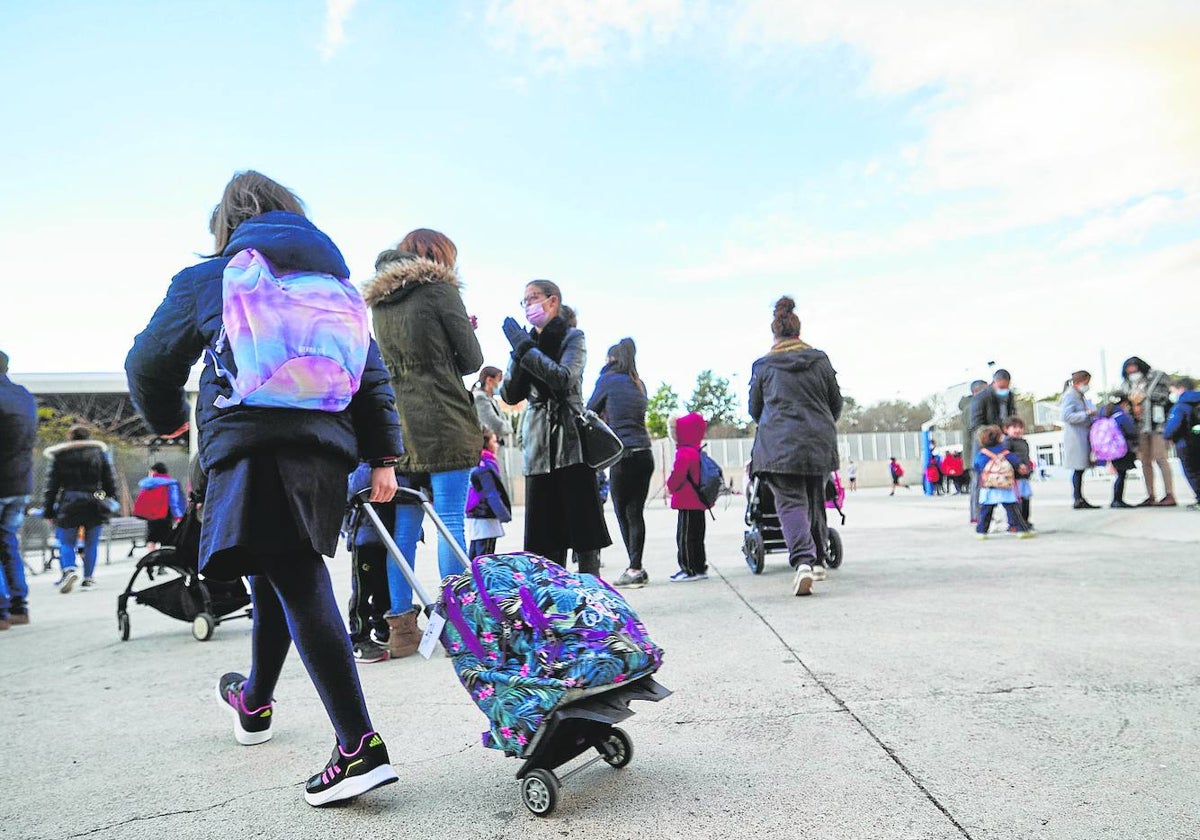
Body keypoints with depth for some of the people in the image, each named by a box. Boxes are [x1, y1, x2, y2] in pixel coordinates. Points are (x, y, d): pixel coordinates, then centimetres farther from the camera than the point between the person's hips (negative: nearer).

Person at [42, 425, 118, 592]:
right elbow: (110, 480, 6)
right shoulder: (99, 452, 9)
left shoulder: (59, 456, 6)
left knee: (66, 542, 5)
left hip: (69, 504, -1)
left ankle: (69, 569, -20)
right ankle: (88, 577, 12)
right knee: (91, 543, 10)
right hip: (95, 505, 1)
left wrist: (48, 511, 7)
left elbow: (52, 486, 5)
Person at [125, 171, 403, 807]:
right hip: (325, 447, 6)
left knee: (299, 586, -11)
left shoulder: (205, 280, 10)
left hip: (250, 445, -5)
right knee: (277, 575, 21)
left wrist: (167, 420, 36)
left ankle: (360, 746, -18)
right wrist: (383, 456, 13)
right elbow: (373, 374, 14)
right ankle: (255, 703, 42)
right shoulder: (337, 282, 21)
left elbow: (149, 365, 16)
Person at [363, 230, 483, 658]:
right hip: (445, 422, -6)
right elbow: (472, 359, -1)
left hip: (398, 424, 6)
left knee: (404, 527, 8)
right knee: (451, 522, -2)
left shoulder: (378, 300, 17)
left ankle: (400, 627, 11)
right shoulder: (438, 287, -1)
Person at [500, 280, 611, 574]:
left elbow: (564, 377, -15)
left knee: (582, 525, -5)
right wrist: (519, 355, -5)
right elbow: (509, 396, 9)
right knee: (545, 532, 2)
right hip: (538, 446, 5)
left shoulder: (573, 337, 4)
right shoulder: (528, 343, 18)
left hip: (570, 442, -5)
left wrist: (525, 349, -11)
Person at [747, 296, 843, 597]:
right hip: (819, 443, 3)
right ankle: (818, 561, 26)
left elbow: (755, 410, 11)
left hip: (779, 444, -3)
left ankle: (803, 560, -26)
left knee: (790, 502, -5)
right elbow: (836, 403, 13)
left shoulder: (763, 366, 2)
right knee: (815, 501, 17)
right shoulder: (820, 360, 7)